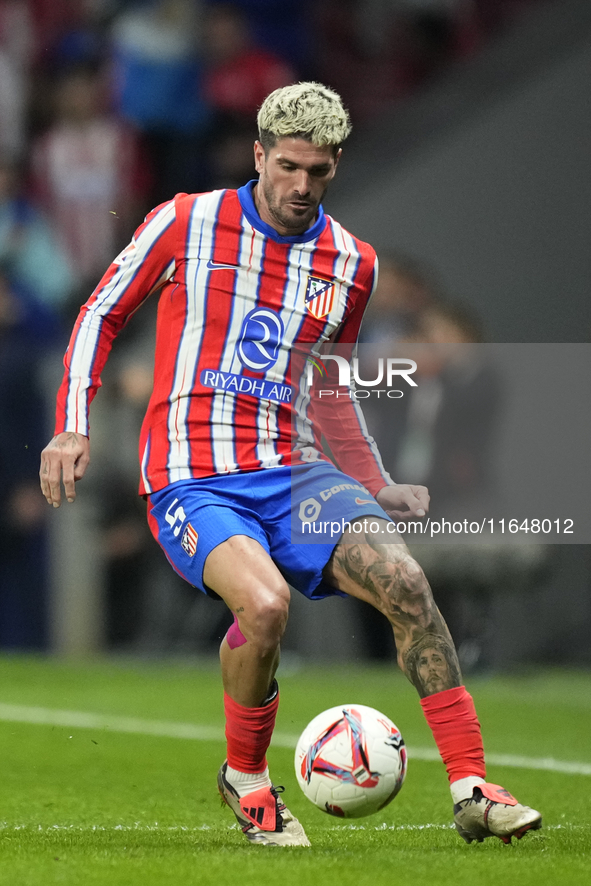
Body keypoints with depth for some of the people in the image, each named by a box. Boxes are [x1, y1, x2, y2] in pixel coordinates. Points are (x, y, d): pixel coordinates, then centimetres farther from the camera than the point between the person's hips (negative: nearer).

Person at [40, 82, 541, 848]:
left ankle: (472, 791, -16)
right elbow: (102, 315, 9)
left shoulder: (352, 265, 9)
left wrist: (377, 487, 14)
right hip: (192, 484, -4)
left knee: (403, 582, -22)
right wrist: (72, 427, -3)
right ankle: (245, 778, -4)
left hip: (292, 476, 4)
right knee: (264, 604, -32)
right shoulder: (186, 224, -2)